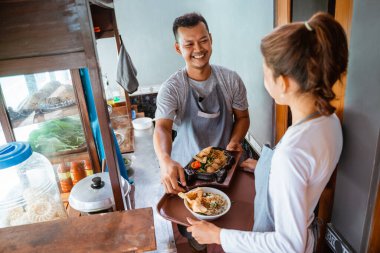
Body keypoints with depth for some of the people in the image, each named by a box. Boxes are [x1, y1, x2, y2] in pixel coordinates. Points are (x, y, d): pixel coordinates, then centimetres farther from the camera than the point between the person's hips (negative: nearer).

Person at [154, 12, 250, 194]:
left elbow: (242, 117, 2)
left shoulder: (231, 80, -8)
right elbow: (162, 128, -28)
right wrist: (165, 160, -48)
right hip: (186, 169, -2)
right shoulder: (171, 88, -16)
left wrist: (234, 141, -17)